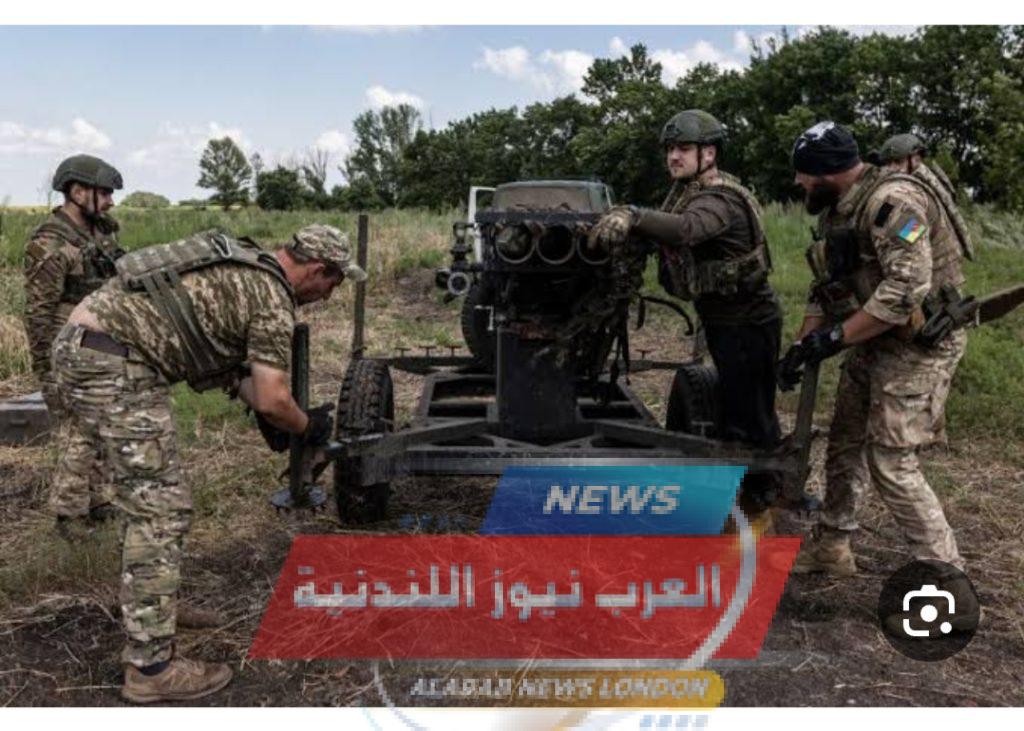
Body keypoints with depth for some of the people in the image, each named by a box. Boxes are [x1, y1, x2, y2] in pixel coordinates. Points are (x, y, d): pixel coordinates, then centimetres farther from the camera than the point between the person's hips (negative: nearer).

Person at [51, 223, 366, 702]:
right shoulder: (273, 298, -8)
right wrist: (310, 427, 8)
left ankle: (147, 610, 34)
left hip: (79, 342, 10)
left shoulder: (241, 267, 20)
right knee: (160, 509, -5)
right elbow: (272, 400, -12)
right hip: (114, 364, -10)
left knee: (146, 496, 21)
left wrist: (267, 415, 25)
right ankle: (151, 668, 2)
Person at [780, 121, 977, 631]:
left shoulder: (893, 201, -22)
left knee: (891, 463, -10)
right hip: (872, 342, 9)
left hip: (918, 345, -9)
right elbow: (826, 288, 13)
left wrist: (836, 337, -26)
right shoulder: (838, 212, 9)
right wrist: (803, 344, 0)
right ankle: (831, 546, 31)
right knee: (846, 446, 15)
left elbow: (906, 289, -30)